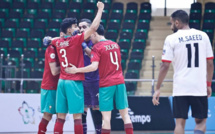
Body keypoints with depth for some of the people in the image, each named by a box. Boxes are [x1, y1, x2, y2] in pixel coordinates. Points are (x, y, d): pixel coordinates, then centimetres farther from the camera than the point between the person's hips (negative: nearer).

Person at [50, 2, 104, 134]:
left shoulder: (58, 42, 9)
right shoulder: (76, 40, -9)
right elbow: (94, 27, -14)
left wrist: (63, 35, 29)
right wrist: (100, 10, -4)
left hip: (62, 81, 6)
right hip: (74, 81, -6)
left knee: (61, 116, 5)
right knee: (77, 115, -5)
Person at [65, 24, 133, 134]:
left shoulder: (97, 47, -8)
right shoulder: (115, 45, 13)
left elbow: (94, 66, -18)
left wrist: (76, 70, -11)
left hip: (106, 84, -5)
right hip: (119, 82, 5)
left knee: (106, 116, -3)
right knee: (125, 114, 6)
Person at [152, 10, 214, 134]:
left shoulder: (171, 39, -3)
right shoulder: (203, 36, 6)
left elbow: (165, 66, -5)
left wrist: (158, 89, 1)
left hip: (180, 89, -2)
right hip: (200, 88, 2)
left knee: (180, 122, 7)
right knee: (201, 121, 13)